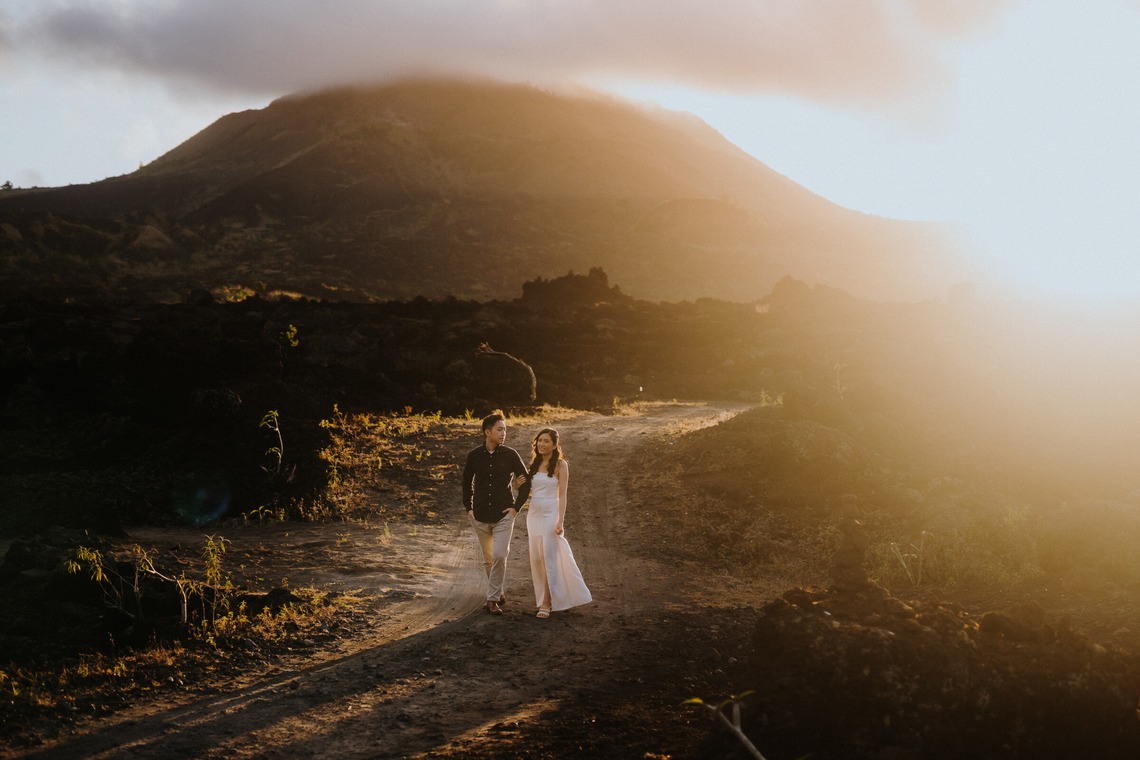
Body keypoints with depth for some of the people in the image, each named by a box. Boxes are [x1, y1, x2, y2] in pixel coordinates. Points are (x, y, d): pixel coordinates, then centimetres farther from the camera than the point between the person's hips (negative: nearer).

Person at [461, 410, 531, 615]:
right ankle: (498, 593, 29)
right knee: (488, 559, 11)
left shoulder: (510, 455, -5)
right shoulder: (474, 456, -1)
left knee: (499, 556, -15)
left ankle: (492, 598, -6)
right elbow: (466, 482, 14)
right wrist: (468, 507, 8)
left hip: (504, 515, -2)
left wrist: (517, 506, -2)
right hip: (480, 516, 2)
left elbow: (526, 481, 4)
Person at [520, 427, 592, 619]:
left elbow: (562, 494, -9)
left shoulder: (560, 465, -6)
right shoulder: (534, 464, 10)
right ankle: (544, 595, 25)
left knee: (549, 557, -7)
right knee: (536, 558, 8)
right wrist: (519, 485, -1)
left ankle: (546, 603, -4)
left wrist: (560, 521, -16)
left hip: (551, 514, -6)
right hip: (534, 514, 6)